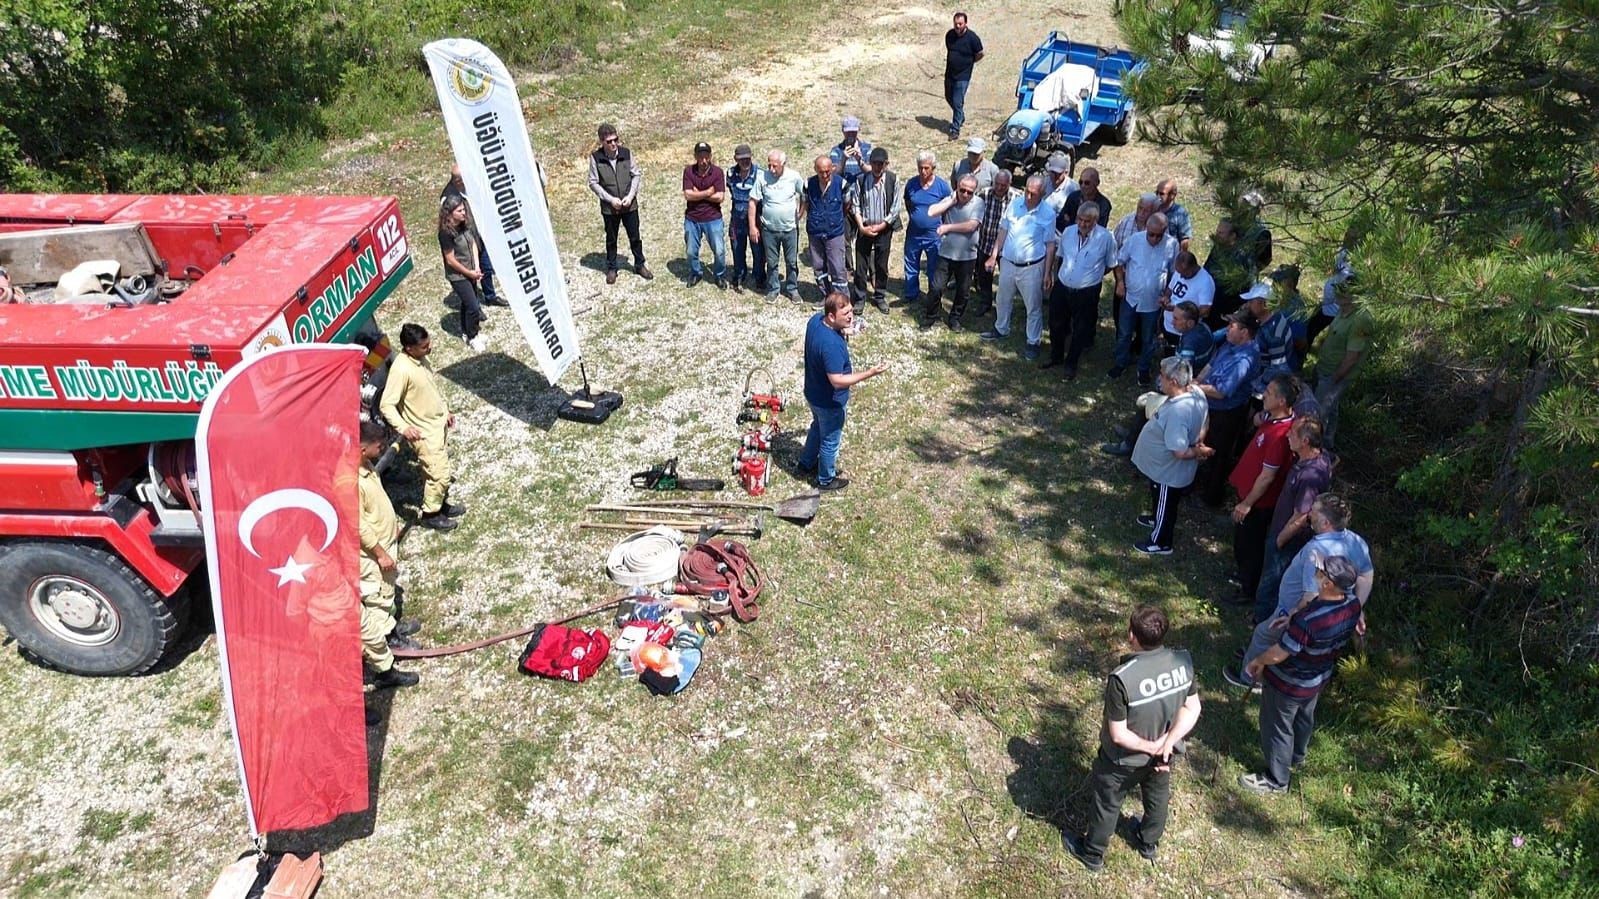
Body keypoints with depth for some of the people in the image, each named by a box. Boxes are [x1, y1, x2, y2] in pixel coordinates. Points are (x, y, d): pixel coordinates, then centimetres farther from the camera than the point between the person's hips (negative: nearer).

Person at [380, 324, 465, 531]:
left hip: (438, 423, 8)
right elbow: (386, 405, -26)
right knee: (439, 473, 1)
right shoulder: (401, 370, -29)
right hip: (424, 432, -8)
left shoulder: (420, 359, -3)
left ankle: (442, 504, 40)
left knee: (441, 468, 21)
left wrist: (446, 410, 19)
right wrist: (404, 428, -34)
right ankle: (430, 514, 20)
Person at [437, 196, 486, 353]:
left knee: (467, 304, 20)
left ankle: (467, 333, 38)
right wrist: (469, 273, -13)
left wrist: (476, 268, -6)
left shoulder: (464, 225, -3)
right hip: (457, 276, -7)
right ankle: (472, 337, 16)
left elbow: (473, 244, 5)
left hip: (470, 272, 7)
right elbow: (451, 260, -21)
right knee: (473, 307, -4)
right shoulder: (446, 233, -25)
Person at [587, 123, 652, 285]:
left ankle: (639, 265, 31)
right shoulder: (595, 157, -11)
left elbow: (637, 174, 0)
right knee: (611, 239, 14)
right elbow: (593, 183, -7)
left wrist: (630, 196, -11)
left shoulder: (626, 153, -6)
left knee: (635, 237, 13)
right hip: (609, 207, -1)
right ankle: (611, 268, 29)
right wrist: (610, 199, -15)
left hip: (630, 205, 1)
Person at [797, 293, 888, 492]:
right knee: (830, 441, 17)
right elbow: (837, 381, -36)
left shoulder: (816, 320, -13)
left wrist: (843, 328, -2)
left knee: (817, 427, 33)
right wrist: (869, 373, -37)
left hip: (813, 393, 8)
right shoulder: (832, 344, -39)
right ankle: (826, 479, 40)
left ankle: (807, 463, 55)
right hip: (829, 401, -8)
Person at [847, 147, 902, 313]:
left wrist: (880, 227, -10)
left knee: (882, 266, 10)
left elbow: (895, 208, -6)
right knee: (861, 265, 4)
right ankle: (860, 297, 17)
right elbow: (855, 205, -2)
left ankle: (880, 297, 24)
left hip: (884, 229, 0)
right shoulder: (861, 179, -5)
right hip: (864, 228, 0)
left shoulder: (893, 180, -7)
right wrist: (861, 227, -11)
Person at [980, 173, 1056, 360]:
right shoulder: (1015, 204, -3)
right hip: (1008, 262, 5)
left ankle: (1033, 342, 17)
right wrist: (994, 255, 6)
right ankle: (1001, 329, 43)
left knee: (1033, 306, 5)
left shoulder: (1048, 214, -13)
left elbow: (1050, 245, -8)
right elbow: (1003, 231, 7)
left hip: (1031, 267, -4)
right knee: (1003, 300, 22)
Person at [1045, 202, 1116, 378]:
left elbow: (1110, 265, -3)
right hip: (1062, 287, 4)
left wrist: (1093, 274, 3)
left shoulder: (1106, 238, -15)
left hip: (1086, 293, -4)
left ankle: (1071, 364, 30)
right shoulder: (1068, 232, -3)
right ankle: (1056, 356, 39)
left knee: (1080, 330, 11)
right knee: (1056, 324, 17)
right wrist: (1055, 273, 10)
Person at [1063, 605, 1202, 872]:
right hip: (1164, 753, 5)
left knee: (1107, 804, 22)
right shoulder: (1184, 661, -22)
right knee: (1157, 797, 32)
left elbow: (1118, 735, -29)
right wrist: (1167, 742, -18)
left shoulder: (1122, 678, -38)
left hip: (1124, 759, -5)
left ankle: (1092, 854, 45)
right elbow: (1192, 708, -11)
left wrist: (1150, 748, -15)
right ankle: (1148, 843, 58)